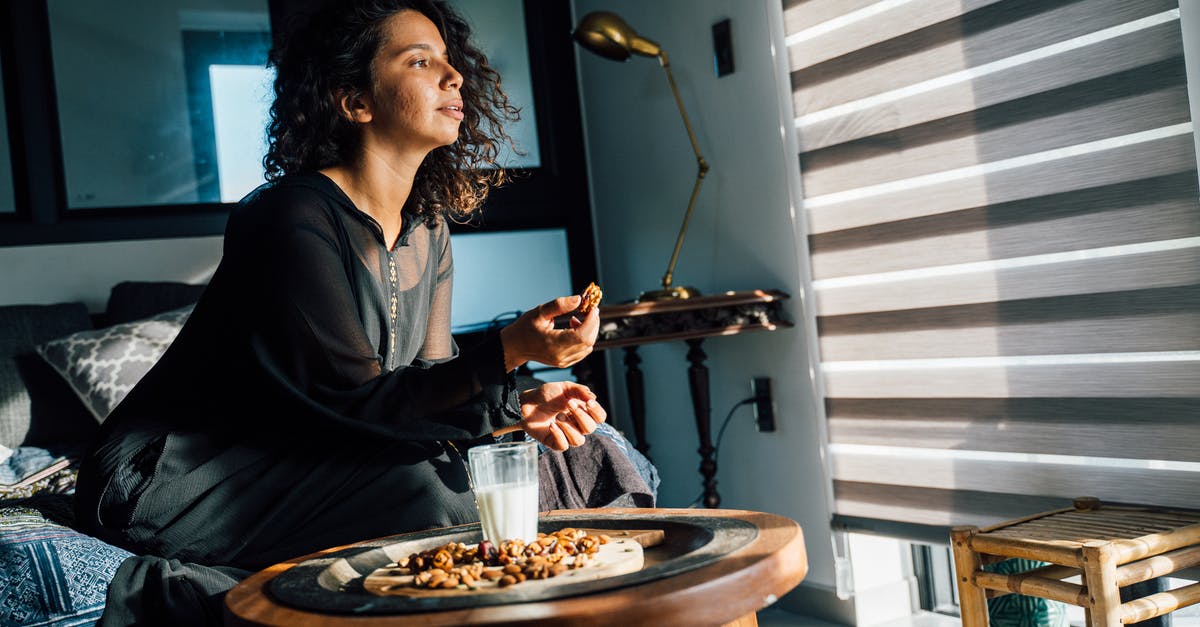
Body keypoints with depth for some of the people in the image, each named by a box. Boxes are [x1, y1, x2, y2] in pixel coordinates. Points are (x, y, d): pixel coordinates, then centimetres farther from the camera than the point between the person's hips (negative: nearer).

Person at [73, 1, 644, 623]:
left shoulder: (427, 233, 4)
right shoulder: (295, 218, -21)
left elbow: (426, 394, 3)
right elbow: (356, 399, -24)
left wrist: (516, 407, -17)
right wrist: (508, 351, -35)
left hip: (291, 465, 8)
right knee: (414, 490, -23)